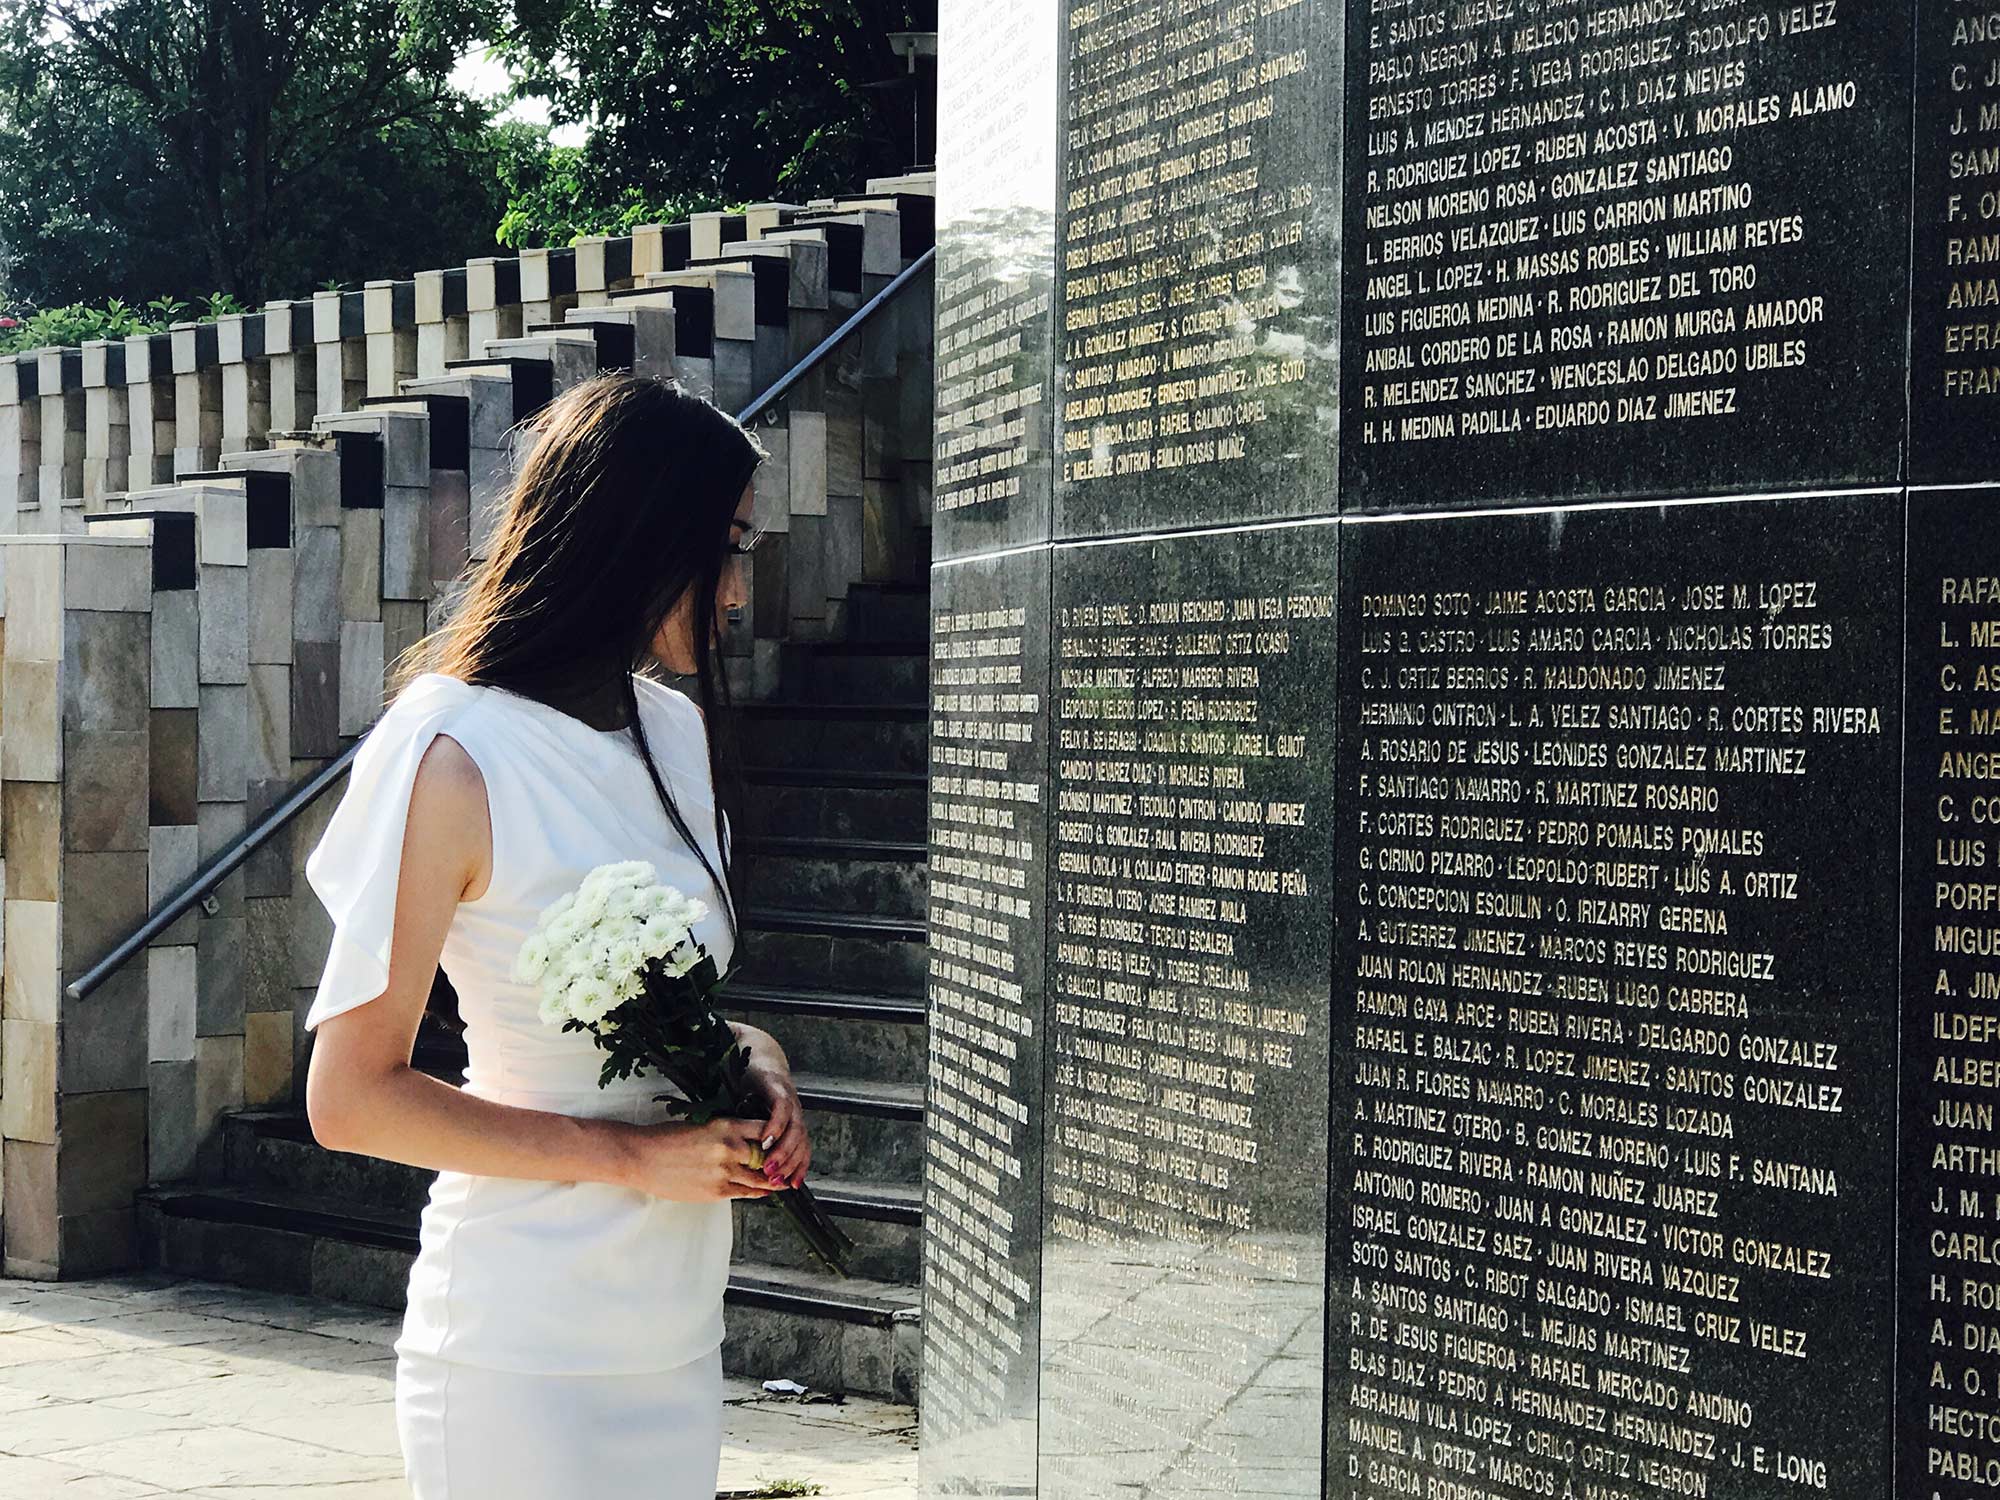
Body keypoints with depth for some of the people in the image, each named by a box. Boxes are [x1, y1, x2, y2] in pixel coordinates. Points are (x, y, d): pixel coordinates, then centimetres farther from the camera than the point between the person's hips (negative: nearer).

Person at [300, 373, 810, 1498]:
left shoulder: (679, 735, 9)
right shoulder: (453, 758, -15)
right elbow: (353, 1100, -16)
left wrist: (758, 1058, 0)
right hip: (526, 1353, -7)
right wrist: (634, 1156, -17)